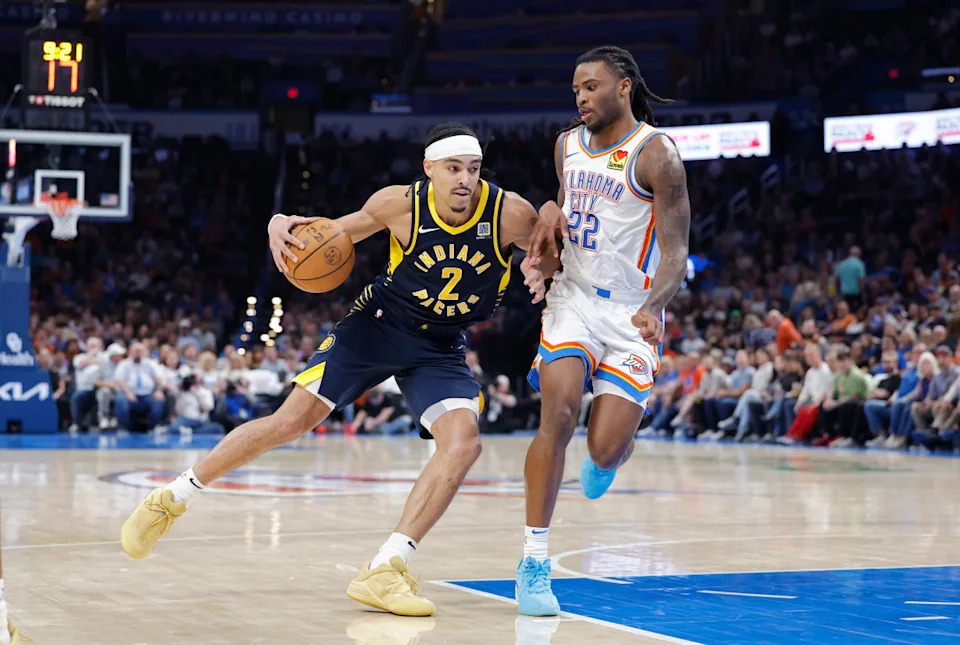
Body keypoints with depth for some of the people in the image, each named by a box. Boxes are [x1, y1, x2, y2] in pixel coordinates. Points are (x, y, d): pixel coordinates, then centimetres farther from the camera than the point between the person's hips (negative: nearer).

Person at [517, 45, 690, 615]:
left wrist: (652, 308, -34)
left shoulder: (655, 153, -11)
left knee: (606, 451, -9)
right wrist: (548, 230, 3)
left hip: (631, 312, -3)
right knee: (559, 414, -20)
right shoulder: (568, 145, 7)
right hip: (573, 297, 4)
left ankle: (607, 455, 34)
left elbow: (676, 253, -16)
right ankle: (535, 563, -15)